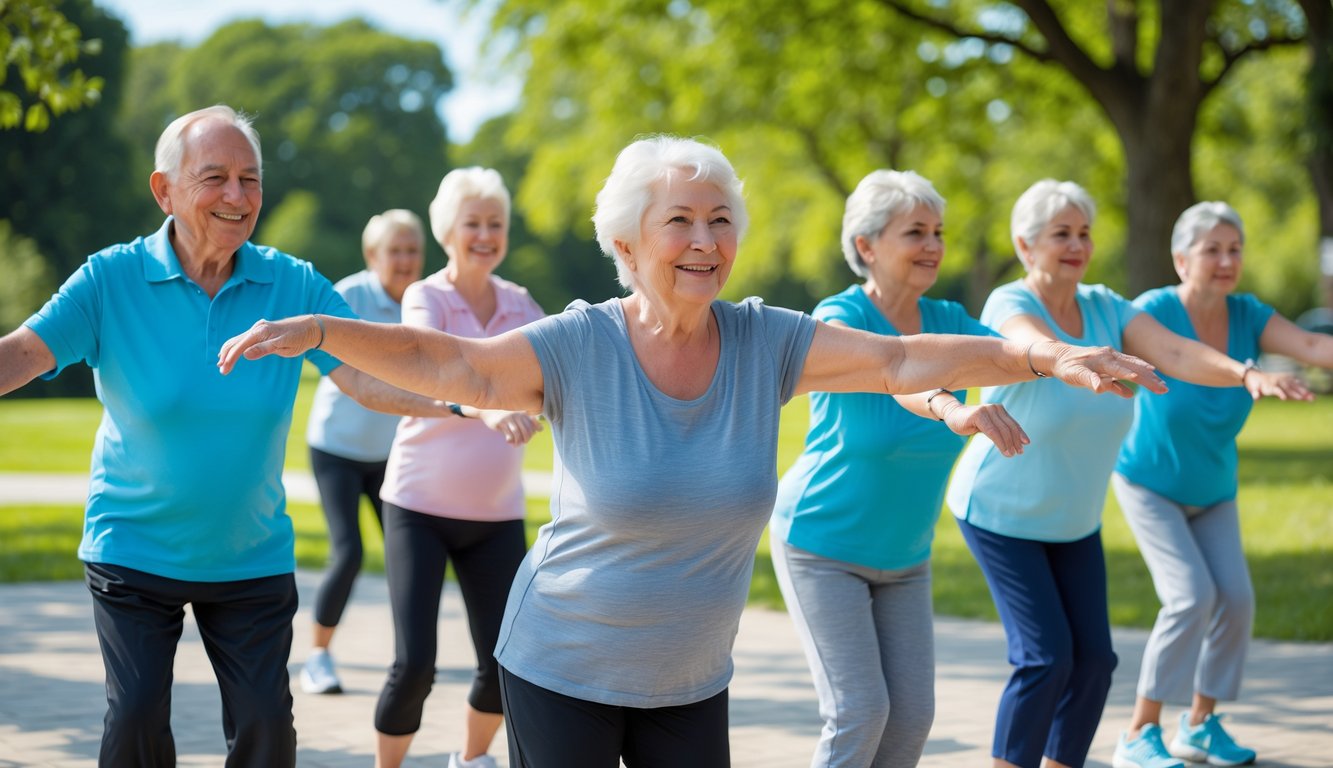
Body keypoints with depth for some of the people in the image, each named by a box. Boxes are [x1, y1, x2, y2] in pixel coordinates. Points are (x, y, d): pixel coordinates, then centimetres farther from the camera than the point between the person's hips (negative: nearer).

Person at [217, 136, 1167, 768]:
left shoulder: (765, 342, -6)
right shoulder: (581, 346, -14)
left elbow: (901, 360, -10)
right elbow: (445, 363, -23)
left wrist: (1045, 357, -20)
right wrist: (320, 330, -38)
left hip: (692, 682, 4)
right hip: (563, 672, -3)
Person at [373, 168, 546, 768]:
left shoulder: (520, 305, 5)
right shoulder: (424, 298, -9)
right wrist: (487, 409, -49)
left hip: (496, 514, 4)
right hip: (420, 507, -4)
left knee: (504, 662, 1)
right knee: (413, 664, -12)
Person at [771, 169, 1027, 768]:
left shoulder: (946, 321, -2)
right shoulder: (838, 318, -20)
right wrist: (948, 408, -63)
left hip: (903, 557, 6)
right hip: (821, 546, -6)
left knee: (913, 715, 2)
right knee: (861, 711, -14)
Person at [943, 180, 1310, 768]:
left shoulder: (1105, 308, -5)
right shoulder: (1009, 305, -22)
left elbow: (1178, 354, -21)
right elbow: (1038, 346, -46)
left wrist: (1248, 375, -40)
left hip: (1072, 518, 6)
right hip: (1001, 514, -6)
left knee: (1094, 658, 0)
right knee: (1046, 656, -14)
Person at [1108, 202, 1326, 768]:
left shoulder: (1246, 316, -13)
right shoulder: (1154, 311, -24)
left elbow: (1314, 346, -28)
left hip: (1212, 491, 5)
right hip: (1150, 483, -5)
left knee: (1235, 598, -6)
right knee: (1192, 595, -19)